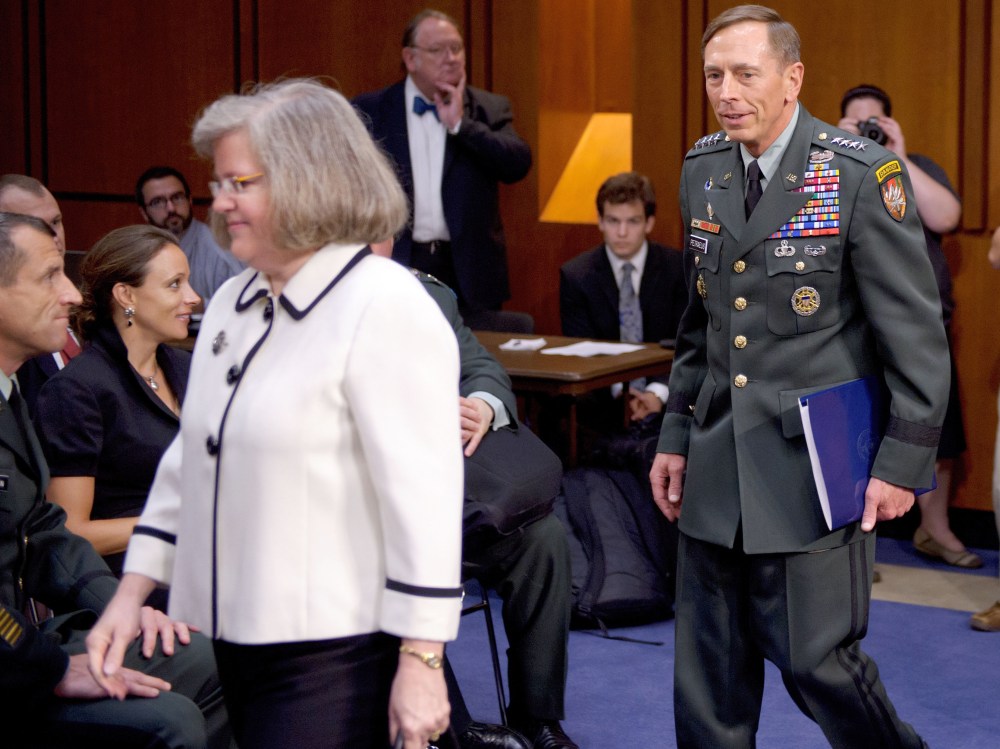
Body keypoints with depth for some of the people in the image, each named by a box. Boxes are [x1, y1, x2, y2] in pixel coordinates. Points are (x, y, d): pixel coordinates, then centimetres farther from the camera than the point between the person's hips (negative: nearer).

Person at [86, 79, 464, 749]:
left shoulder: (386, 308, -13)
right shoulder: (232, 304, 13)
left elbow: (423, 493, -17)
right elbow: (185, 463, 18)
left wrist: (420, 664, -19)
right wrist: (131, 594, 12)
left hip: (331, 658, -8)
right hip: (223, 640, 8)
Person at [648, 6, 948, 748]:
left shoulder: (862, 174, -10)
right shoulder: (703, 170, 9)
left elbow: (916, 331, -9)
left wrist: (902, 462, -11)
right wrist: (676, 435, 15)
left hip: (811, 464, -5)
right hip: (717, 468, 6)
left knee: (815, 659, -3)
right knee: (709, 673, 9)